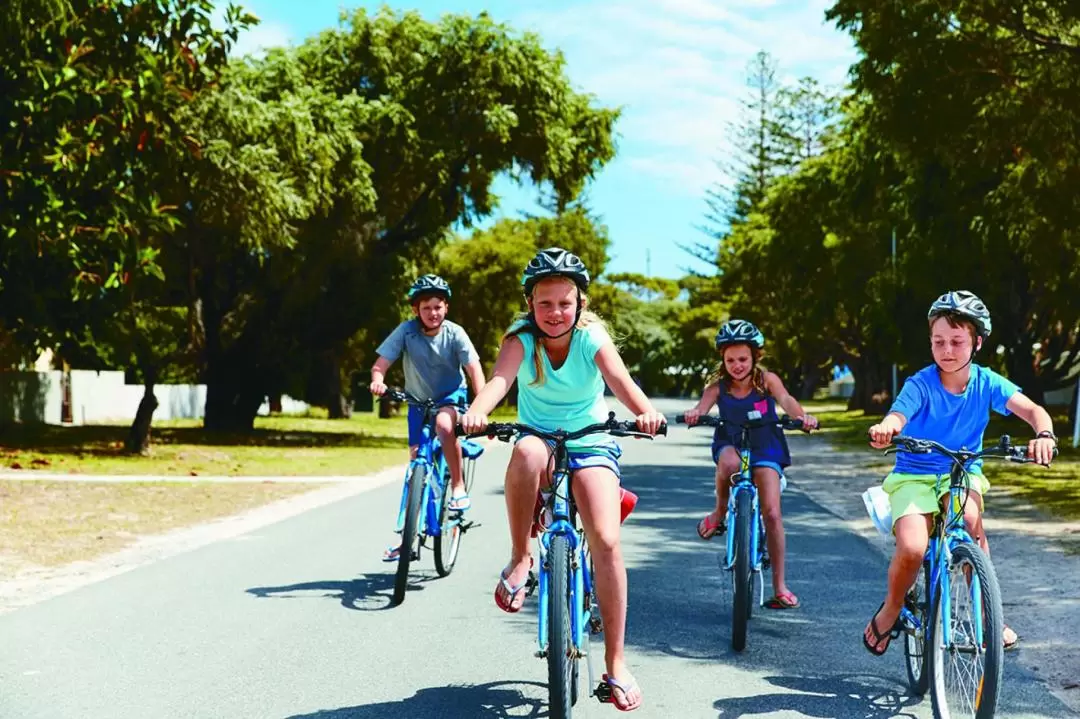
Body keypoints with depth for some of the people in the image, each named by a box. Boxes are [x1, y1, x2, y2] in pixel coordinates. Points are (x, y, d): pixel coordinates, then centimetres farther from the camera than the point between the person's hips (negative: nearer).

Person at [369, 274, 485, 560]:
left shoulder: (454, 333, -17)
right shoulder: (407, 331, -15)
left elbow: (474, 368, -23)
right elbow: (381, 363, -19)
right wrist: (377, 381, -42)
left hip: (451, 396, -2)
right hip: (418, 400, 2)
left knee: (443, 424, -37)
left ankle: (458, 487, -20)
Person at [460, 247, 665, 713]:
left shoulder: (592, 338, -12)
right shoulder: (521, 339, -12)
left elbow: (620, 379, -30)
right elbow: (499, 379, -31)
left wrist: (645, 411, -52)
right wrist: (476, 412, -53)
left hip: (590, 444, 0)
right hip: (539, 443, 0)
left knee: (606, 542, -20)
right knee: (527, 452, -39)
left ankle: (616, 665, -10)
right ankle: (520, 560, -19)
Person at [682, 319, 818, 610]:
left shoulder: (766, 379, -12)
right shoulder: (718, 385, -11)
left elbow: (785, 400, -29)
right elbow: (704, 405, -29)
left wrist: (803, 416, -52)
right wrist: (694, 414, -54)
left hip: (765, 447, 0)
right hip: (730, 444, 0)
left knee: (772, 513, -11)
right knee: (729, 463, -39)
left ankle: (779, 586, -3)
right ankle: (719, 512, -10)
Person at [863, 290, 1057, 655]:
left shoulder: (986, 382, -7)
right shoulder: (920, 385, -14)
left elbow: (1031, 409, -18)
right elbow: (896, 417, -32)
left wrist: (1044, 434, -42)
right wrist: (884, 430, -57)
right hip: (914, 476, -2)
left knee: (970, 519, -31)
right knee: (912, 549, -26)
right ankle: (891, 609, 6)